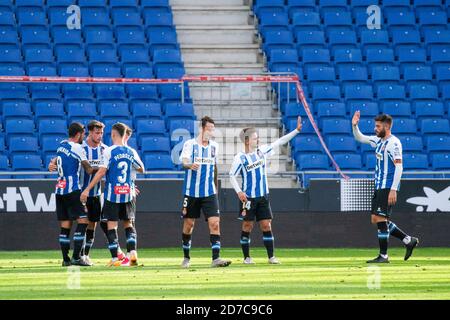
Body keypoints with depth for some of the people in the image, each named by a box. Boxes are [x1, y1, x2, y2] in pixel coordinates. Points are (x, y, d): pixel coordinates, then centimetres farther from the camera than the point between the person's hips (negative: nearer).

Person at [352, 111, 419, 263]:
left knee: (380, 219, -10)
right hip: (379, 187, 9)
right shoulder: (378, 140, 13)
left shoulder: (394, 143, -13)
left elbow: (399, 167, -18)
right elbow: (359, 138, 27)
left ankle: (383, 256, -4)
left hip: (388, 188, -9)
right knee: (376, 219, 9)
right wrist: (354, 126, 7)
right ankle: (409, 240, 16)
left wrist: (393, 190, -22)